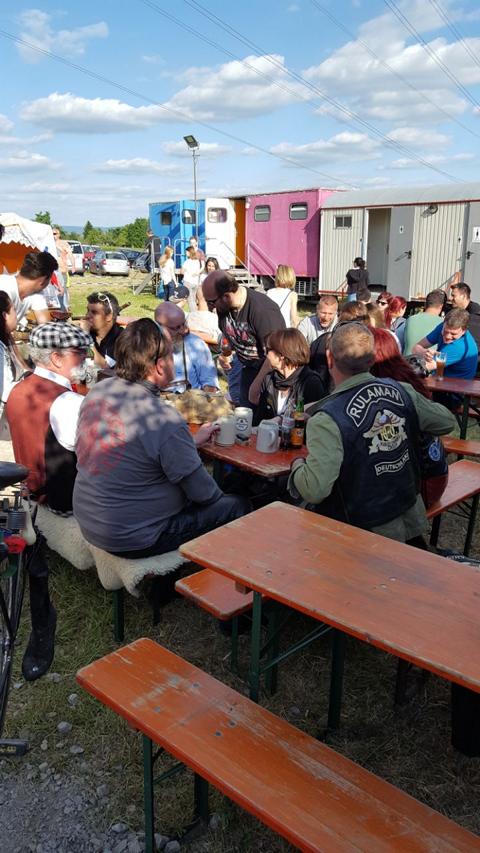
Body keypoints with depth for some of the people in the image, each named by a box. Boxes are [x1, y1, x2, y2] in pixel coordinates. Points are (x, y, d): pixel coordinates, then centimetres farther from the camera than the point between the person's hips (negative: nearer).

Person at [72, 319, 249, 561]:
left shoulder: (97, 391, -3)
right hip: (132, 539, -8)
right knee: (238, 506, 5)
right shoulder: (164, 420, -27)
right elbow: (204, 493, -16)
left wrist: (191, 441, 20)